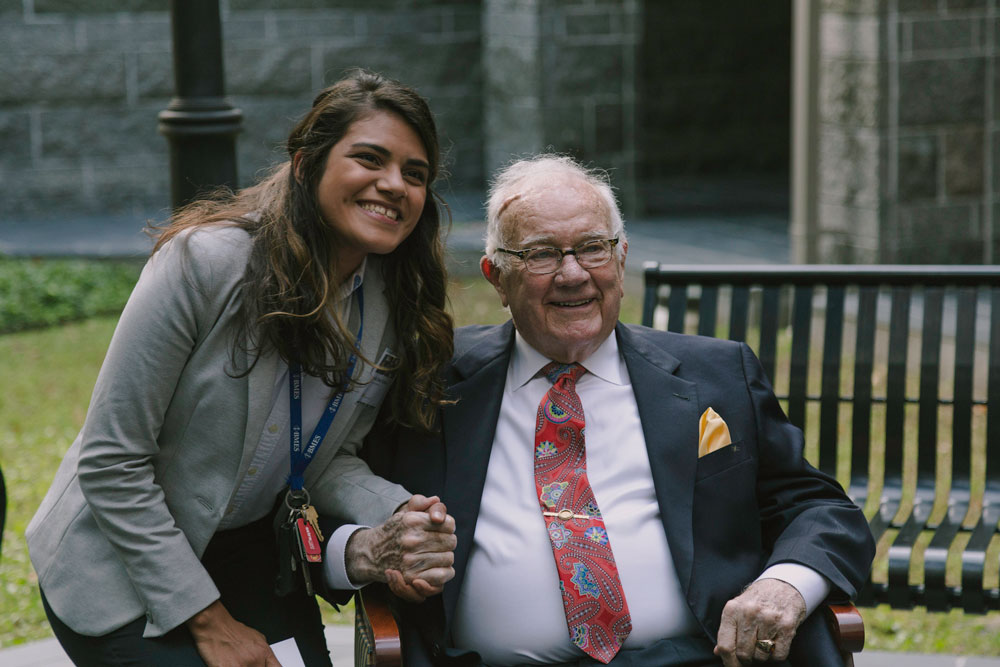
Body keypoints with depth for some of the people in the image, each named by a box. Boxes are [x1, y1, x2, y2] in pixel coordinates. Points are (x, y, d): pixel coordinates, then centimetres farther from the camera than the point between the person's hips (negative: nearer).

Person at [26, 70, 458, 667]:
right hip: (121, 568, -5)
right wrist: (207, 619, -18)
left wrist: (397, 516, -22)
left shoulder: (395, 305, -6)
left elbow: (328, 460, 0)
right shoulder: (206, 260, -23)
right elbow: (111, 462, -21)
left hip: (255, 559, 5)